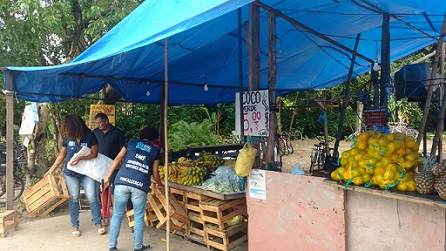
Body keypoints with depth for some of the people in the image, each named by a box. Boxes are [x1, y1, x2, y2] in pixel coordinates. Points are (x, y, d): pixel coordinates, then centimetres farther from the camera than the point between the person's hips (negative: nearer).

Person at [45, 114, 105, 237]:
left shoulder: (90, 136, -13)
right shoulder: (67, 138, -3)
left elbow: (94, 154, -9)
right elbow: (61, 155, 7)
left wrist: (80, 158, -21)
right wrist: (51, 169, 6)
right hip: (71, 173, 3)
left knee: (92, 198, -5)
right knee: (73, 199, 7)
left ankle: (99, 223, 10)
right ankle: (75, 225, 20)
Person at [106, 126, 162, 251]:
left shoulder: (131, 142, 20)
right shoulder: (155, 150, 17)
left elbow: (117, 159, 12)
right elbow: (155, 173, 16)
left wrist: (108, 177, 15)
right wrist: (159, 185, 33)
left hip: (122, 181, 1)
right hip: (140, 185, -1)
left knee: (117, 214, 13)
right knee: (139, 216, 12)